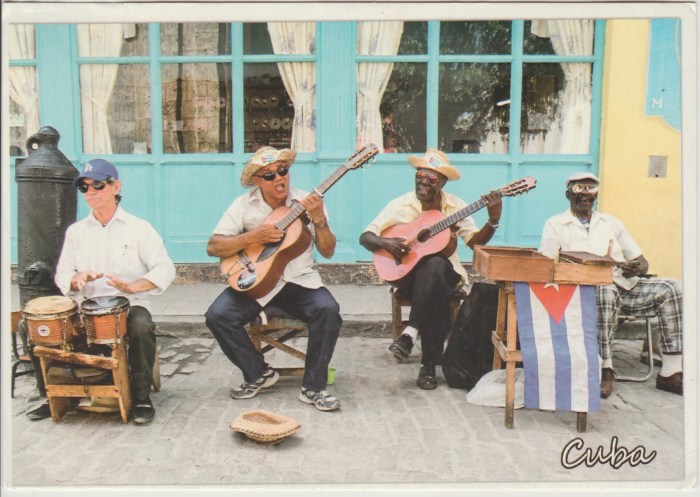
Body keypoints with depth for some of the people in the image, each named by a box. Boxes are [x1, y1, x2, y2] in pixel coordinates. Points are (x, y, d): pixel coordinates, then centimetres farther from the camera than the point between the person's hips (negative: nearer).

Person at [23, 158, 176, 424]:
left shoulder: (138, 228, 1)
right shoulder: (76, 231, 14)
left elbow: (165, 269, -7)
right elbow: (61, 275, 13)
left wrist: (132, 286, -24)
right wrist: (76, 280, -12)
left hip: (129, 304, -4)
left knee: (142, 327, -35)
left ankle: (141, 398, -15)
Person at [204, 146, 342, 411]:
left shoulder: (307, 202, 0)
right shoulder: (244, 205, 0)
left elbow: (327, 252, -2)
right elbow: (213, 247, -5)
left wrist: (319, 219, -19)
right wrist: (252, 237, -18)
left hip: (300, 280, 0)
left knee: (327, 309, -29)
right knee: (217, 315, -22)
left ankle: (313, 387, -13)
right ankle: (259, 374, 2)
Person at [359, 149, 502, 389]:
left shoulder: (456, 206, 3)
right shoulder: (400, 205, -1)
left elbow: (475, 241, -4)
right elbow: (365, 237, -2)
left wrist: (493, 220, -20)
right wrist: (385, 242, -23)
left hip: (445, 270, 1)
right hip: (408, 274, -1)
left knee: (435, 265, -37)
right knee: (436, 295, -36)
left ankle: (410, 333, -33)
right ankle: (430, 363, -27)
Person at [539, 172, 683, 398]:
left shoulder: (611, 223, 22)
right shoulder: (555, 225, 10)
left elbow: (642, 262, 19)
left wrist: (636, 269, -7)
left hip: (624, 285, 5)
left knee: (671, 289, -18)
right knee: (605, 290, -37)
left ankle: (670, 373, -17)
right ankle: (604, 369, -28)